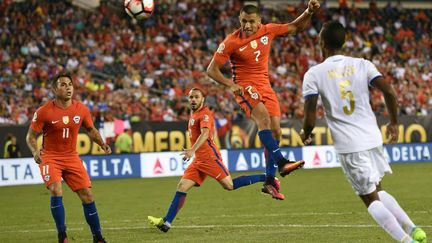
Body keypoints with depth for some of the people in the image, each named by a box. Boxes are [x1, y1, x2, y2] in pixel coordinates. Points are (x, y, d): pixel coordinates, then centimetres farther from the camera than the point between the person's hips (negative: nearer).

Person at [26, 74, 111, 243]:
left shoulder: (81, 109, -3)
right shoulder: (44, 112, -13)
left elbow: (91, 130, 15)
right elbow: (31, 136, -5)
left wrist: (102, 144, -2)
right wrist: (35, 151, -25)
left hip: (72, 157, 3)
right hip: (50, 157, -3)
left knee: (87, 196, -1)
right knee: (56, 191, -24)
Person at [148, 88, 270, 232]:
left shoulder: (204, 113, -10)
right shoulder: (194, 115, 18)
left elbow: (205, 134, -26)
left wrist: (192, 150, -39)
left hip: (209, 157, -8)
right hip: (199, 160, 8)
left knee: (230, 185, -9)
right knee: (182, 187, -2)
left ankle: (266, 178, 3)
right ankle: (166, 222, -7)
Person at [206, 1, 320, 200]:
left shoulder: (268, 31, 0)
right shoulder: (231, 42, -13)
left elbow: (295, 27, 14)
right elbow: (211, 69, -9)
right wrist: (230, 84, -23)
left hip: (265, 86, 5)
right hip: (245, 86, -5)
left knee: (275, 132, 0)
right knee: (263, 116, -33)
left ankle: (269, 181, 9)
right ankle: (281, 162, -40)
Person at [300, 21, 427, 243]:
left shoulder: (313, 74, -5)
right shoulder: (362, 65, 4)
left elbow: (310, 117, -9)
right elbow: (389, 92, -4)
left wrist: (306, 134, 13)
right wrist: (393, 123, 11)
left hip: (348, 144, -4)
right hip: (373, 138, 4)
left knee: (371, 198, 5)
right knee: (377, 190, 24)